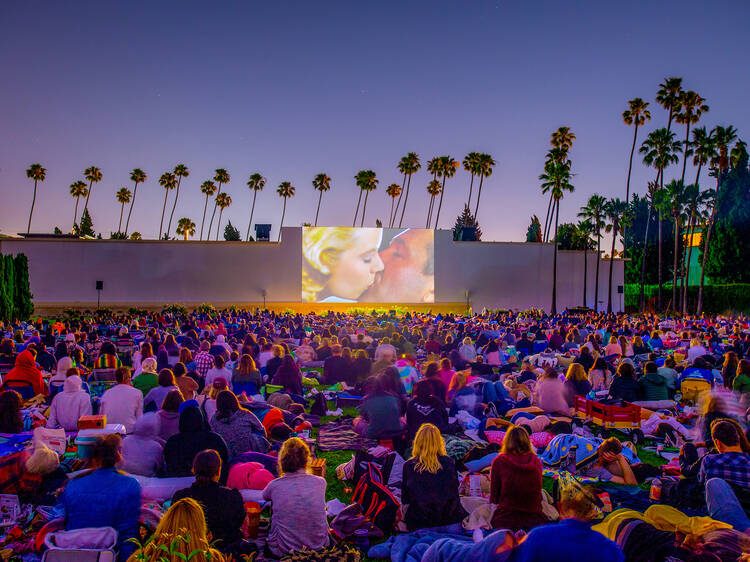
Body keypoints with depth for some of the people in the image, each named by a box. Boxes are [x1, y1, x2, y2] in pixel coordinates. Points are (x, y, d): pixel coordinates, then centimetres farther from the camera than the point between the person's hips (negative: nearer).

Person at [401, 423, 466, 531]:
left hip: (419, 522, -1)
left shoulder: (408, 466, -5)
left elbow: (405, 499, 4)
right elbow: (455, 491, 11)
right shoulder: (449, 463, -3)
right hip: (449, 520, 2)